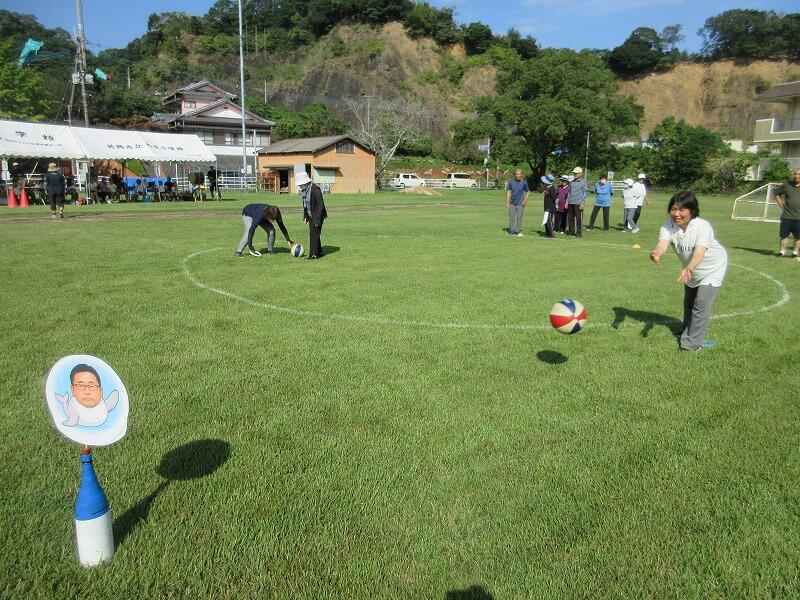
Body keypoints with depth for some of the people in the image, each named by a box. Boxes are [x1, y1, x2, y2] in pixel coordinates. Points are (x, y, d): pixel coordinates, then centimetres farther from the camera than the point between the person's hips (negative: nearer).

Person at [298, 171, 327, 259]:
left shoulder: (315, 189, -21)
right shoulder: (305, 190, 6)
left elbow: (320, 204, -21)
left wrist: (317, 219, -22)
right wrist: (305, 217, 11)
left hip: (317, 216, -8)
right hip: (311, 216, 8)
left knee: (314, 235, -7)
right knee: (314, 234, 14)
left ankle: (314, 255, -1)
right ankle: (319, 252, 26)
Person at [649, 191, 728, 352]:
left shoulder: (702, 226, -36)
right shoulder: (668, 225, -25)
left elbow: (699, 252, -50)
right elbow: (662, 244, -44)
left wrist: (688, 268, -70)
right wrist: (657, 253, -68)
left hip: (712, 269, -5)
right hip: (691, 270, 6)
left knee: (701, 305, -13)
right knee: (688, 303, 23)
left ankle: (692, 343, 0)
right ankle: (687, 333, 47)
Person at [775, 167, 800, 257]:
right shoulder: (786, 185, 2)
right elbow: (777, 195, 16)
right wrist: (782, 206, 6)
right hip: (786, 216, 0)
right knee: (784, 234, 4)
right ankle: (782, 251, 13)